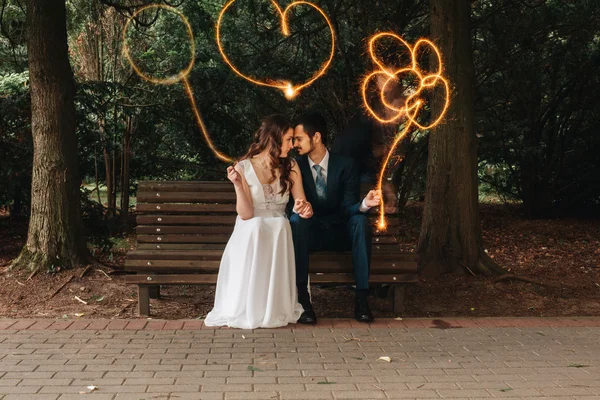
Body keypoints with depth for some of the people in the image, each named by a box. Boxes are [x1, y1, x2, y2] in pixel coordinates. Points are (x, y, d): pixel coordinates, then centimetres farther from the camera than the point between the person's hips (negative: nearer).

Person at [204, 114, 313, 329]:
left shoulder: (291, 167, 4)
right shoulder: (244, 168, -6)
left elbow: (301, 203, 2)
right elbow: (245, 215, -11)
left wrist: (304, 208, -22)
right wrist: (238, 184, -25)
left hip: (279, 229, 2)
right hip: (250, 230, -2)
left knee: (280, 225, -33)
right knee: (255, 229, -37)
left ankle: (274, 308, -28)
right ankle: (246, 309, -29)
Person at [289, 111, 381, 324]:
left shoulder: (345, 165, -4)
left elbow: (348, 208, -10)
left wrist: (364, 204, -34)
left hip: (340, 233, 0)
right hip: (310, 234, 0)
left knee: (361, 220, -31)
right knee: (296, 220, -33)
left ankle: (361, 296, -29)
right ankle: (302, 298, -36)